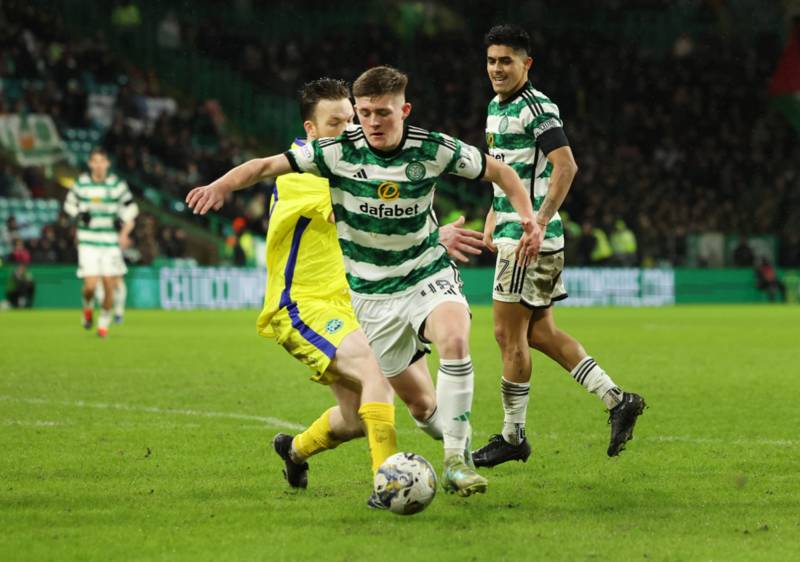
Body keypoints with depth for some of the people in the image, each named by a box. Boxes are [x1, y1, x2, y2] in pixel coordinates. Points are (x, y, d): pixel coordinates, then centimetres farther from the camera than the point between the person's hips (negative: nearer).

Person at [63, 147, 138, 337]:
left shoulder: (116, 184, -1)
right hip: (88, 242, -1)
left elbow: (130, 207, 8)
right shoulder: (81, 183, 0)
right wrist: (80, 214, -4)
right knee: (91, 286, -12)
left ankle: (104, 322, 19)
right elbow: (69, 204, 14)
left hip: (111, 242, 1)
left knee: (110, 286, -2)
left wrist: (124, 232, -4)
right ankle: (88, 307, 22)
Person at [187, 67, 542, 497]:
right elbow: (267, 166, -16)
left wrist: (528, 217, -10)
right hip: (369, 290, 1)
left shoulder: (433, 150, -11)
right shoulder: (339, 151, -13)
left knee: (455, 338, -30)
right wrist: (221, 186, -33)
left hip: (427, 273, -1)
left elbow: (499, 172, 3)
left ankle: (456, 461, -25)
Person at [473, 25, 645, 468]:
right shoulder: (496, 108, 16)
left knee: (509, 335, -3)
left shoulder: (536, 108, -14)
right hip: (511, 232, 10)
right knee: (539, 333, 11)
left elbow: (565, 166, -24)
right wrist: (493, 218, 22)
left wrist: (539, 222, -27)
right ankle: (616, 400, 12)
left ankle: (512, 437, 7)